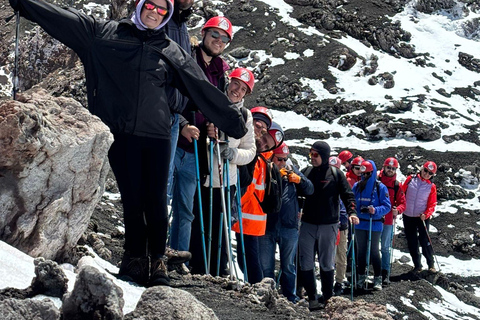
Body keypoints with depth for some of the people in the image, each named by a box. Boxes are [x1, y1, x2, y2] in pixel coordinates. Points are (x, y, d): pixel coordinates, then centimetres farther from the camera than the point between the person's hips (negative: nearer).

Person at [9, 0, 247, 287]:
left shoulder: (172, 52, 13)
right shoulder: (103, 33, 10)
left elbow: (204, 91, 16)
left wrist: (235, 124, 18)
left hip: (157, 134, 1)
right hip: (120, 132, -1)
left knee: (156, 200, -2)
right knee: (132, 198, -2)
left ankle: (158, 260, 8)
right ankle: (135, 257, 9)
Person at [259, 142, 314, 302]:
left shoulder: (292, 170, 8)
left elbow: (310, 190, 8)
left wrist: (299, 180, -10)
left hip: (289, 226, 2)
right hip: (266, 226, -2)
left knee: (288, 266, 10)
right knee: (266, 266, 5)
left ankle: (290, 297, 17)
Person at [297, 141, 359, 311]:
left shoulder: (336, 174, -3)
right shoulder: (306, 171, 5)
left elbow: (347, 195, -2)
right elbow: (298, 192, 11)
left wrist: (351, 212, -15)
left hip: (328, 225, -2)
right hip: (308, 224, 2)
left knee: (327, 263, 10)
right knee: (306, 263, 0)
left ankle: (327, 297, 22)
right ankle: (312, 298, 8)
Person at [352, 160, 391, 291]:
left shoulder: (380, 187, -6)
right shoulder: (356, 186, 4)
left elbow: (387, 206, -7)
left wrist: (376, 211, -23)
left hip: (374, 224, -4)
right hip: (360, 223, 4)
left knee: (374, 251, 0)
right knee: (361, 250, 10)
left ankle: (377, 279, 9)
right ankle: (361, 277, 19)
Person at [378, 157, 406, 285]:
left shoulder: (397, 185, 3)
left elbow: (402, 203, 5)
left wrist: (397, 210, -15)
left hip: (388, 221, 1)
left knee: (385, 248, 6)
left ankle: (385, 274, 10)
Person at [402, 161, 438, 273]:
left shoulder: (432, 187, -4)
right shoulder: (410, 179, -1)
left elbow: (432, 204, -3)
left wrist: (426, 214, -19)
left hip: (422, 218, -2)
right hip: (408, 217, 2)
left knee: (425, 241, -5)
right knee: (412, 243, 8)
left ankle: (431, 265, 10)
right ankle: (417, 266, 20)